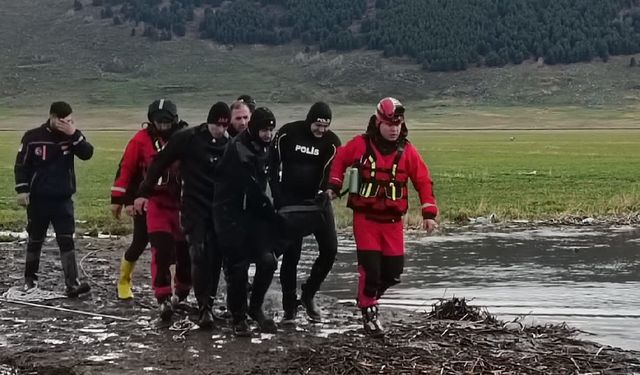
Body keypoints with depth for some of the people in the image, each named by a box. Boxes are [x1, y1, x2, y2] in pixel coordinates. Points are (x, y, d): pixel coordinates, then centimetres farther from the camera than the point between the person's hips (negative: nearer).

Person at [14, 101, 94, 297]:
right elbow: (21, 165, -2)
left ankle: (72, 284, -10)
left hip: (63, 199, 1)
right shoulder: (33, 137, -6)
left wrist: (74, 134, -25)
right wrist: (22, 190, -9)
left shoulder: (72, 136, 0)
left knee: (66, 240, -7)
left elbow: (87, 154, -16)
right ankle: (30, 279, 28)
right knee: (35, 240, 11)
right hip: (38, 199, -1)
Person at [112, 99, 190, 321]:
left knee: (186, 250, 9)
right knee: (161, 251, -12)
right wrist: (118, 198, 3)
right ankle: (163, 299, -11)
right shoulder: (142, 140, -4)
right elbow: (126, 168, 2)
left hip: (183, 202, 2)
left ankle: (183, 294, 29)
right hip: (156, 204, -2)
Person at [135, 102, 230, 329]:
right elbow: (160, 163, -3)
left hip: (219, 211, 3)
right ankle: (205, 308, -11)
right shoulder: (188, 138, -8)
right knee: (199, 257, -12)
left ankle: (208, 304, 18)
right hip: (194, 208, -3)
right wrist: (144, 193, -3)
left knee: (215, 259, 5)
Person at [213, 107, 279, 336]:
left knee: (268, 260, -6)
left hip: (254, 212, 6)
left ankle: (255, 307, 15)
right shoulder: (238, 149, -17)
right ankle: (238, 318, 12)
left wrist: (269, 212, 5)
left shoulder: (263, 148, 8)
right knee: (238, 267, -4)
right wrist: (271, 213, -9)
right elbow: (251, 188, -18)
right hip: (231, 214, -6)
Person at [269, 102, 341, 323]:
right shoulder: (287, 134, -6)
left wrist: (323, 192, -24)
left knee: (330, 250, -3)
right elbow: (273, 164, 2)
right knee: (290, 255, -3)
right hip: (290, 205, -2)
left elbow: (331, 172, -4)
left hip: (318, 203, 2)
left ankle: (308, 294, 17)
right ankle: (289, 307, 8)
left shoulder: (331, 142, -2)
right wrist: (277, 199, -2)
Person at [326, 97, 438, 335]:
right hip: (365, 217, -3)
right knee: (370, 268, -8)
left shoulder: (407, 151, -1)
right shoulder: (361, 145, -5)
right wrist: (334, 186, 5)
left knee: (393, 271, 5)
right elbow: (339, 159, 13)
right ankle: (368, 311, 11)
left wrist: (429, 213, -5)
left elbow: (423, 181, 1)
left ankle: (368, 296, 33)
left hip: (392, 220, 3)